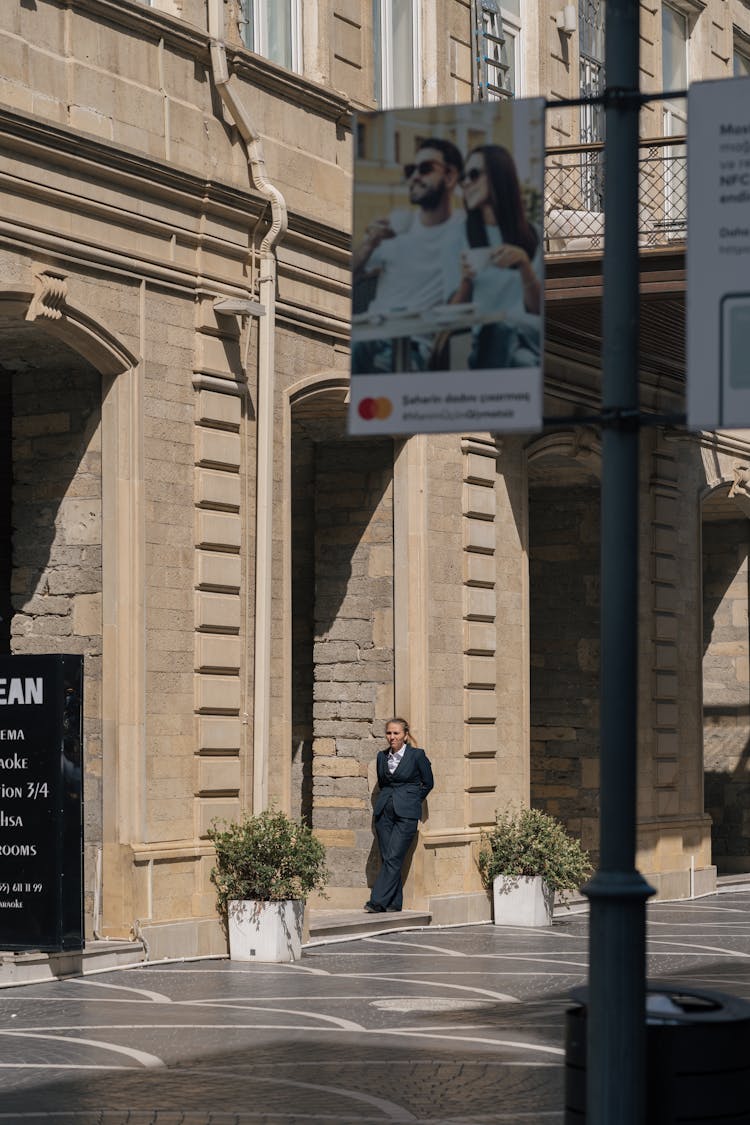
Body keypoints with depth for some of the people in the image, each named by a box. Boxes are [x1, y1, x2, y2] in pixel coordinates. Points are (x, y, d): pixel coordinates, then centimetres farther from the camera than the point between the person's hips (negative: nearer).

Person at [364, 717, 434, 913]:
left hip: (406, 814, -5)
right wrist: (386, 799, 14)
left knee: (393, 858, -13)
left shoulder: (417, 755, -4)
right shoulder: (382, 756, 10)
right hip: (384, 812, 5)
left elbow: (428, 783, 6)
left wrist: (411, 801, 9)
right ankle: (394, 903, 9)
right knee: (386, 858, 3)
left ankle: (378, 901, -18)